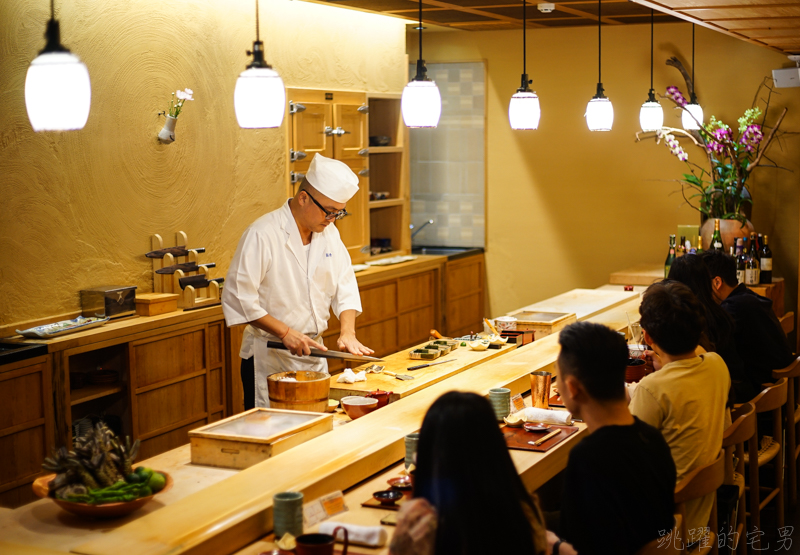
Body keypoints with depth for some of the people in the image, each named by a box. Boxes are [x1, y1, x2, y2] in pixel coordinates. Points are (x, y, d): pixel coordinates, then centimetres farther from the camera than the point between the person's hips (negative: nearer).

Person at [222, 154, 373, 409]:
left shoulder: (329, 233, 6)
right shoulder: (262, 235, -17)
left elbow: (345, 285, 10)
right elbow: (237, 297, -19)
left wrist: (347, 332, -7)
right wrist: (285, 332, -22)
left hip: (313, 354, 7)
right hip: (269, 358, -7)